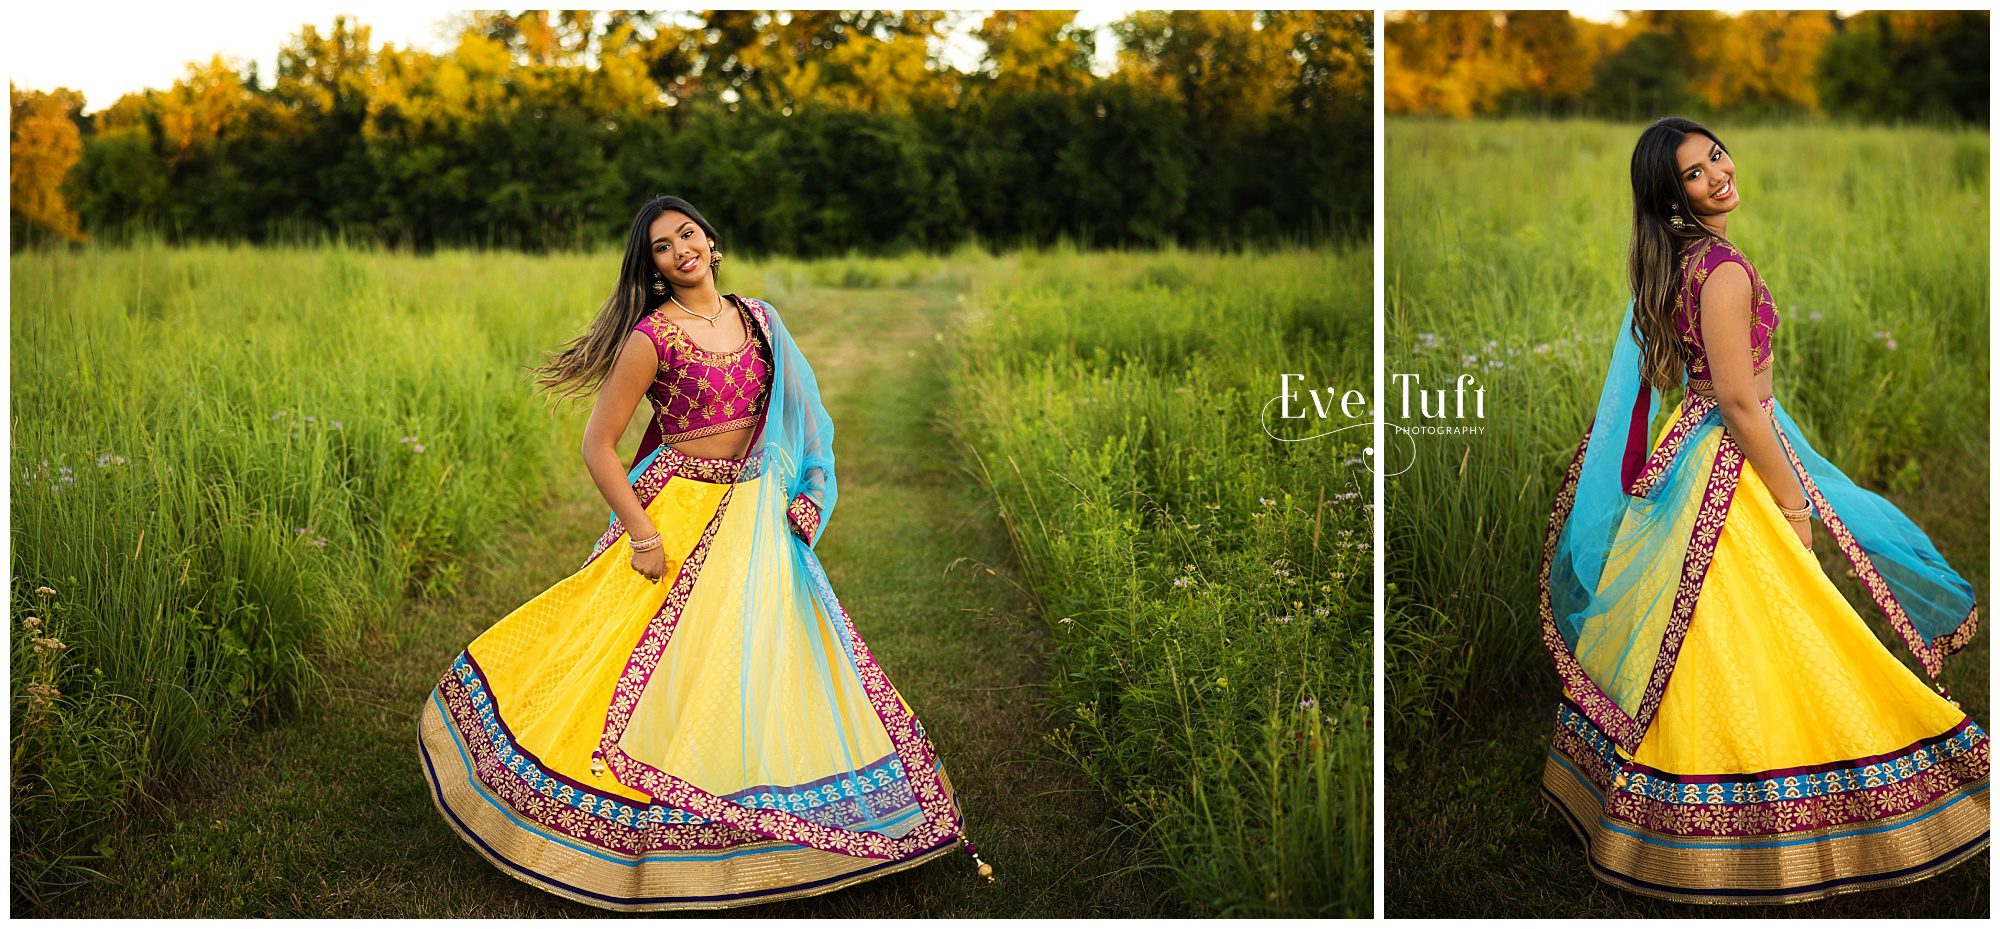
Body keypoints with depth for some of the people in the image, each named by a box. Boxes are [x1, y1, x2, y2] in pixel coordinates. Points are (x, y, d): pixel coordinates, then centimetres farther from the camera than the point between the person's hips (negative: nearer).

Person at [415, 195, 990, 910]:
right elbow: (597, 445, -10)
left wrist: (799, 499, 7)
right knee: (670, 666, -4)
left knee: (767, 658, 9)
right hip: (679, 513, -5)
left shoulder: (757, 318, 7)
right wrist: (642, 534, -15)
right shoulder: (652, 336, -11)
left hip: (757, 518, 6)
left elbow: (792, 415, 17)